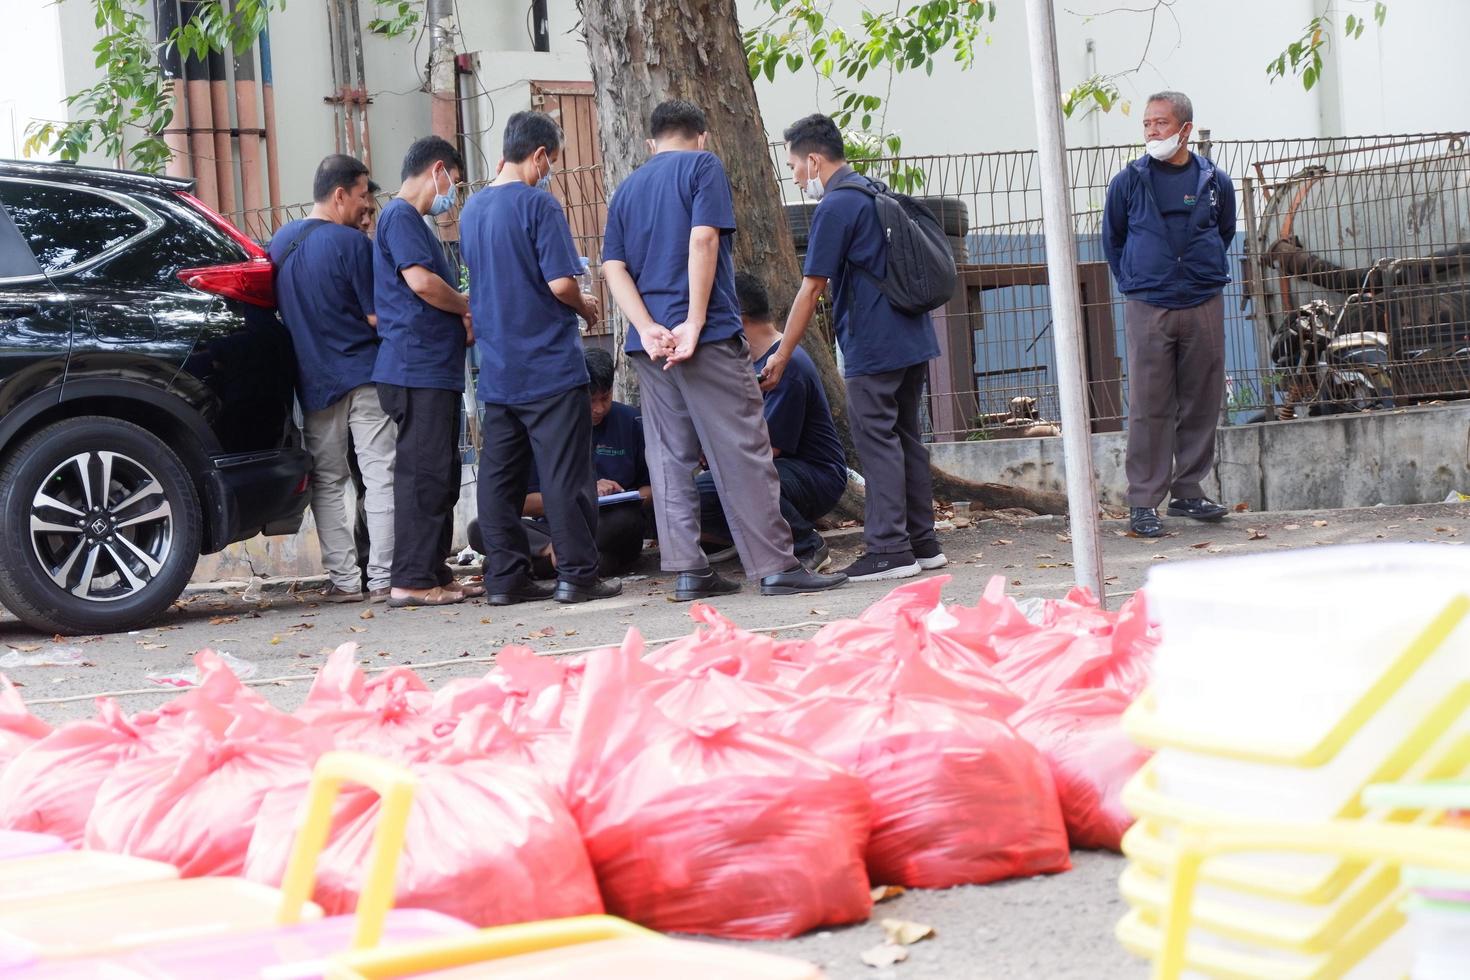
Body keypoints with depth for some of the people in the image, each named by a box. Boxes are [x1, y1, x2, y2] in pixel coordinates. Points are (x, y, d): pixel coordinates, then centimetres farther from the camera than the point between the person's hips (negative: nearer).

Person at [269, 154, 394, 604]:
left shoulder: (280, 242, 10)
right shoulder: (351, 243, -12)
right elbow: (376, 316, -11)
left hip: (313, 380, 6)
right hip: (363, 374, -6)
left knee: (327, 482, 10)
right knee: (381, 476, -2)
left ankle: (342, 579, 7)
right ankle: (383, 578, -5)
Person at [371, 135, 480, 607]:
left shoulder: (411, 220, 24)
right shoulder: (400, 216, -8)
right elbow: (420, 280, -20)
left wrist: (462, 312, 8)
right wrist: (468, 307, -4)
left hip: (436, 369, 10)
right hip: (418, 368, -10)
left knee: (439, 476, 12)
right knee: (423, 472, -11)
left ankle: (435, 573, 16)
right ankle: (412, 580, -10)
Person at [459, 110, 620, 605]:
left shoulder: (473, 209, 11)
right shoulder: (538, 204, -12)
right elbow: (560, 283, -18)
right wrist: (586, 308, 3)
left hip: (496, 370, 7)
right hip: (550, 366, -7)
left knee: (500, 475, 8)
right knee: (565, 474, -2)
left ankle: (505, 576, 10)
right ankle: (577, 574, -1)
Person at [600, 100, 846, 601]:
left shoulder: (627, 189, 17)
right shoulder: (703, 166, 1)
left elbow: (613, 268, 4)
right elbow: (703, 240, -13)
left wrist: (648, 329, -8)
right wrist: (695, 324, -16)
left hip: (651, 343, 6)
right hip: (709, 335, -6)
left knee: (670, 457, 7)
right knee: (743, 450, -4)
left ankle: (687, 570, 5)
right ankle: (776, 566, -6)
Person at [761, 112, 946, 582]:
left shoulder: (835, 207, -12)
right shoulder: (877, 193, 16)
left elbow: (811, 290, -13)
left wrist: (782, 356, -7)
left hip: (873, 348, -9)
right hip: (914, 339, 9)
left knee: (878, 442, -5)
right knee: (907, 437, 13)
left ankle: (889, 549, -5)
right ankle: (922, 543, 17)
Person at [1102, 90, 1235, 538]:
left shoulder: (1215, 182, 5)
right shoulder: (1128, 182, 1)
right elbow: (1112, 241, 15)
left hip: (1204, 307, 2)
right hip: (1148, 311, -2)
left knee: (1201, 403, 5)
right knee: (1149, 408, -4)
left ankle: (1188, 491, 17)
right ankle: (1143, 502, 0)